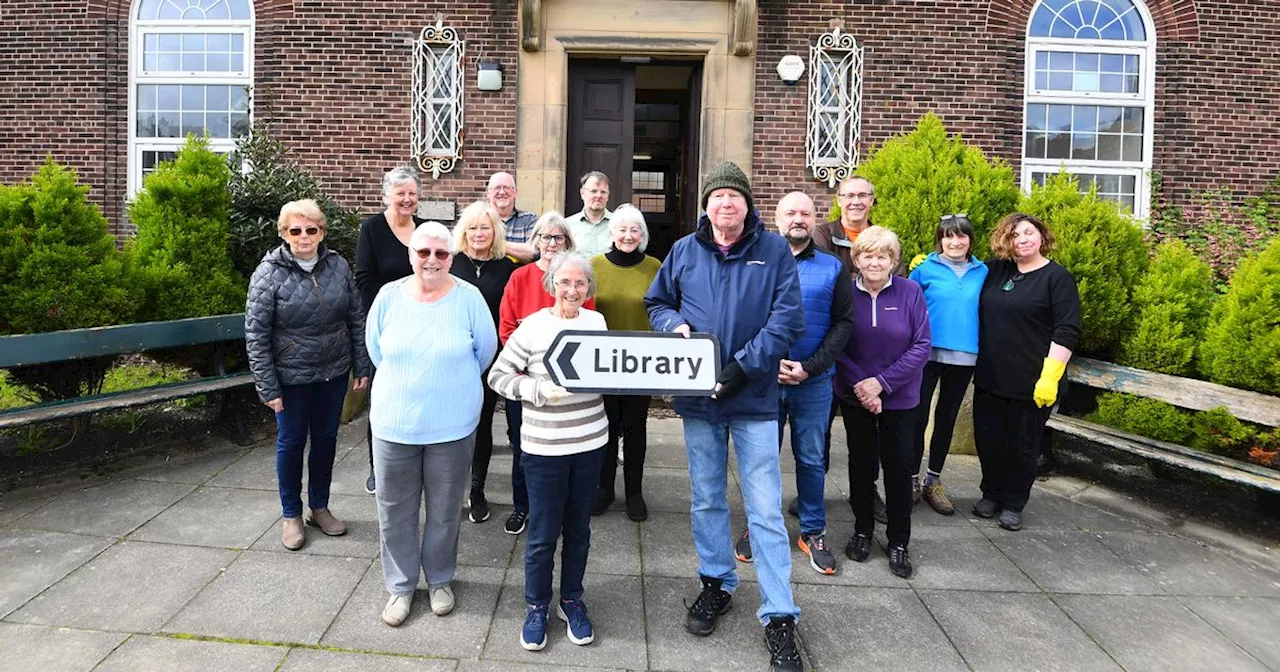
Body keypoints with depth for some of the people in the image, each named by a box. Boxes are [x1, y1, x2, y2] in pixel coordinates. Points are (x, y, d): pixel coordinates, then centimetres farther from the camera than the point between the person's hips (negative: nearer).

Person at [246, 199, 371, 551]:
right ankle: (292, 515, 29)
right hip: (292, 377, -3)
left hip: (334, 375, 3)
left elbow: (356, 320, 4)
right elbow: (255, 335, -12)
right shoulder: (269, 274, -13)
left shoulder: (338, 266, -2)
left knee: (326, 439, 15)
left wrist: (362, 367, 3)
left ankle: (320, 507, 34)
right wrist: (268, 388, -13)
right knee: (291, 442, 11)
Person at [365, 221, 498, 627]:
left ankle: (440, 580, 35)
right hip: (394, 424, 2)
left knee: (445, 511, 13)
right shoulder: (389, 295, -3)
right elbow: (376, 349, 10)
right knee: (395, 510, 12)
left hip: (452, 426, -1)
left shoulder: (469, 298, -9)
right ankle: (400, 586, 31)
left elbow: (485, 351, 1)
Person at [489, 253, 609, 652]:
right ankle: (537, 606, 29)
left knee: (578, 528, 17)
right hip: (544, 446, -3)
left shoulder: (596, 322, 2)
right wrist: (540, 390, -20)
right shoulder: (532, 327, -10)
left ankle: (571, 600, 35)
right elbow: (498, 376, -7)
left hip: (590, 441, 4)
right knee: (543, 533, 7)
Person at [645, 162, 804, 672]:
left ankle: (779, 617, 10)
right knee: (706, 501, 16)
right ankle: (716, 583, 36)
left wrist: (744, 365, -18)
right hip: (698, 397, 3)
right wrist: (674, 326, -8)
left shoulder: (774, 250, -3)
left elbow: (788, 319, -9)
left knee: (765, 510, 0)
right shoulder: (684, 251, 5)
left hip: (755, 398, -3)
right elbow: (657, 303, 15)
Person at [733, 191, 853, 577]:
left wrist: (810, 367, -11)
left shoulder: (832, 268, 4)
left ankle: (813, 532, 25)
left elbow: (843, 323, 0)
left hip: (814, 383, 1)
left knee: (812, 460, 10)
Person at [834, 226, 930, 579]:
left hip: (899, 397, -1)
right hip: (855, 396, 1)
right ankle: (862, 530, 30)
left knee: (898, 467, 5)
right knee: (861, 463, 12)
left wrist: (881, 382, -16)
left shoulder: (910, 292, -9)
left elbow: (921, 346, -10)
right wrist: (860, 385, -17)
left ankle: (898, 542, 21)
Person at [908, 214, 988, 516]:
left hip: (964, 356, 3)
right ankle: (913, 480, 14)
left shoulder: (982, 272, 5)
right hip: (928, 353, -3)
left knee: (947, 419, 13)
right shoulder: (925, 269, -4)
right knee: (918, 417, -1)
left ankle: (934, 481, 26)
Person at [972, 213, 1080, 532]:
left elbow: (1067, 332, -12)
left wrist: (1050, 377, -19)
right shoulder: (995, 270, 7)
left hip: (1031, 383, -4)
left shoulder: (1057, 277, -7)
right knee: (988, 438, 11)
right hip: (990, 377, 5)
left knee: (1022, 444, 8)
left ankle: (1014, 504, 25)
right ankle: (991, 494, 31)